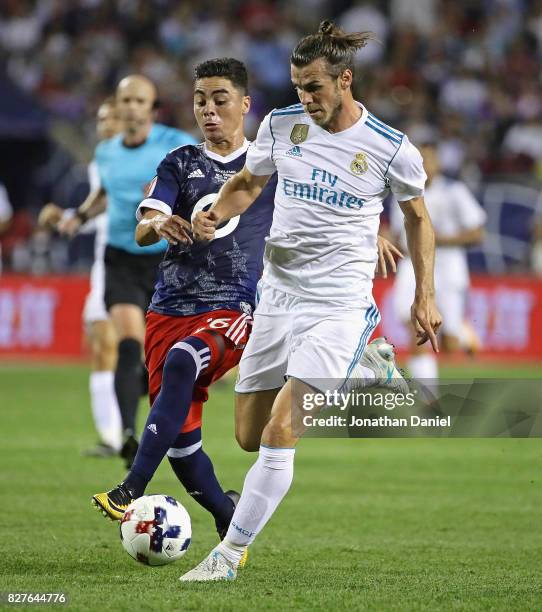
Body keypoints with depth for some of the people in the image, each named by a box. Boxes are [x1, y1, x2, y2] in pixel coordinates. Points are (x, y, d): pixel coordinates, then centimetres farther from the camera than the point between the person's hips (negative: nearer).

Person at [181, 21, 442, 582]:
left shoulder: (391, 149, -8)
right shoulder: (281, 125, 0)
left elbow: (417, 218, 9)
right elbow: (246, 183, 17)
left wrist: (424, 296, 7)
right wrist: (217, 213, -5)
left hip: (340, 304, -5)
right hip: (278, 297, 5)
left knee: (280, 429, -19)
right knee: (250, 435, 8)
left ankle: (229, 554, -9)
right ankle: (359, 368, 31)